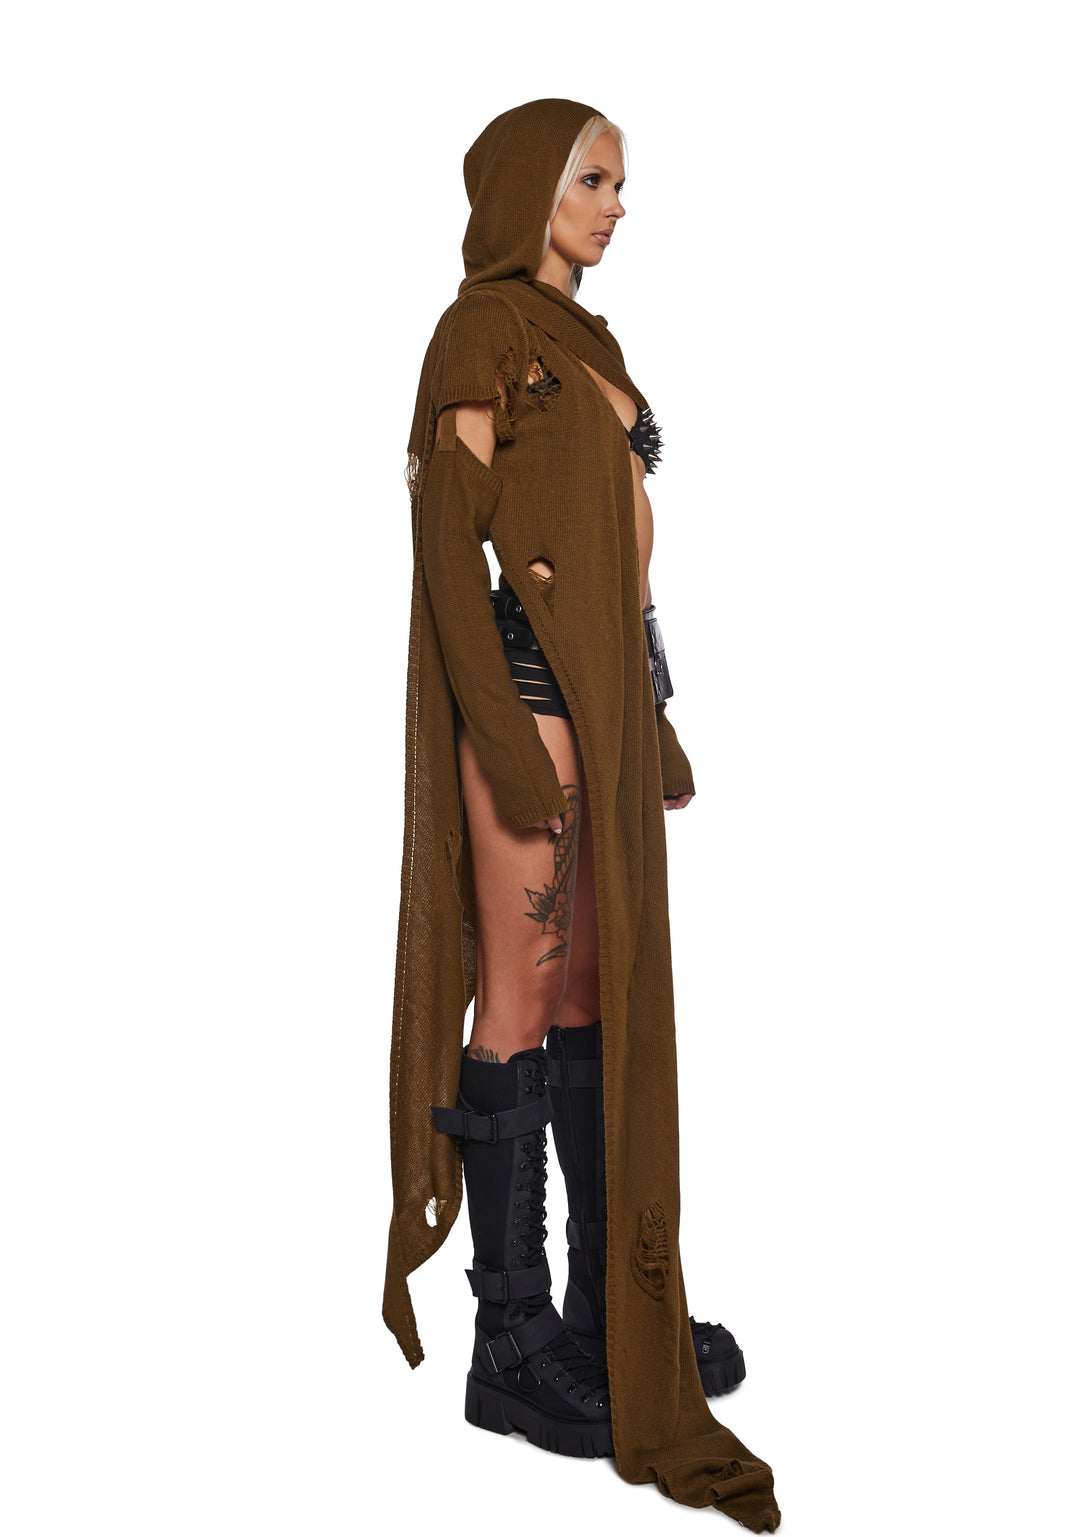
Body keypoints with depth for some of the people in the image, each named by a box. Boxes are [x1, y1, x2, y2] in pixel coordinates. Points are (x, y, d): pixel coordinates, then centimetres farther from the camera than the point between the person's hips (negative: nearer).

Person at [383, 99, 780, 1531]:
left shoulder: (583, 340, 20)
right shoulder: (481, 330, -6)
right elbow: (451, 543, -14)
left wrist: (650, 719, 18)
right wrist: (520, 747, -20)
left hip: (611, 679, 9)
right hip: (533, 677, -9)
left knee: (605, 997, 11)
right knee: (523, 1004, -3)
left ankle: (612, 1302, 23)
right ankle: (511, 1343, 10)